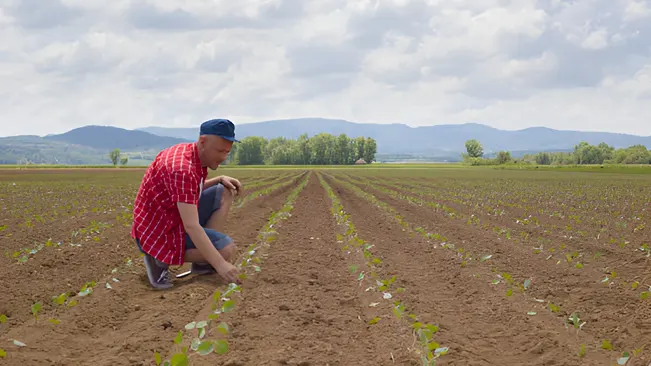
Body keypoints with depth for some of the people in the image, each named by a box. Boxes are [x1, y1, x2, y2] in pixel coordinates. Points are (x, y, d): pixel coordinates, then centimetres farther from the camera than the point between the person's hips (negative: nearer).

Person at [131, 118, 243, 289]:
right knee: (227, 249, -19)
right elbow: (191, 226, -35)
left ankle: (203, 262, 3)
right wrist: (220, 264, -39)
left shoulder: (196, 155, 2)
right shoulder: (182, 169, -29)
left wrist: (220, 179, 2)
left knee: (224, 192, 5)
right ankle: (161, 258, -6)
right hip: (158, 230, -10)